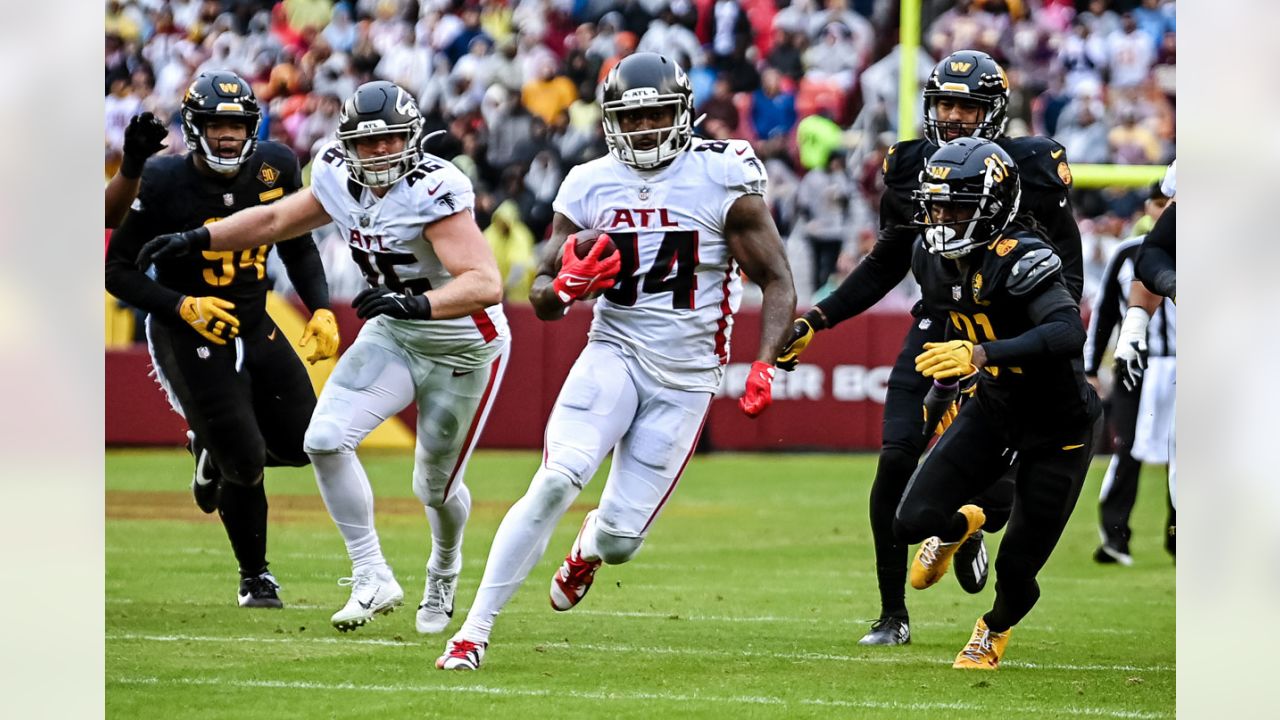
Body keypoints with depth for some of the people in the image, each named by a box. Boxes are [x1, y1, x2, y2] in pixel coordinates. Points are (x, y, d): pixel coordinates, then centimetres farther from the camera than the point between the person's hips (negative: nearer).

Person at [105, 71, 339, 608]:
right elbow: (118, 271, -12)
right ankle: (255, 578, 15)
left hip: (255, 327, 5)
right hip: (190, 337, -5)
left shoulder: (275, 168, -6)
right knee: (246, 463, -9)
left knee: (303, 444, 2)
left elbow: (299, 246, 10)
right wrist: (181, 306, -24)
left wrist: (321, 309, -3)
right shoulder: (164, 185, -19)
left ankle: (214, 451, 34)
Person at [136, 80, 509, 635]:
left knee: (436, 485, 9)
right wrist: (196, 240, 3)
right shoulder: (342, 181, -8)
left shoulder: (431, 193, -30)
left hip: (463, 349, -6)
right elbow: (276, 220, 11)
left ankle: (444, 575, 43)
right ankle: (372, 579, -1)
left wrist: (418, 304, -54)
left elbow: (486, 284, -39)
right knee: (326, 440, -13)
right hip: (393, 337, 6)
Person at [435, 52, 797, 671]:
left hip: (686, 376, -1)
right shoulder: (590, 187, 0)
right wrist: (568, 286, -18)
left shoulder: (723, 181, -8)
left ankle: (589, 547, 40)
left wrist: (764, 366, -18)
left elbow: (777, 282, -4)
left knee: (620, 538, -1)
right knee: (556, 481, -24)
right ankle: (474, 631, -19)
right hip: (615, 350, 1)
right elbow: (541, 297, 6)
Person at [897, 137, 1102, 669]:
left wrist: (982, 355, -56)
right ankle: (959, 526, 27)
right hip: (994, 411, 6)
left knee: (1016, 570, 0)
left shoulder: (1021, 261, -30)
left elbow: (1070, 334, -47)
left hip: (1058, 426, -6)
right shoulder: (931, 260, -6)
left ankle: (995, 628, 37)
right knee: (912, 523, -11)